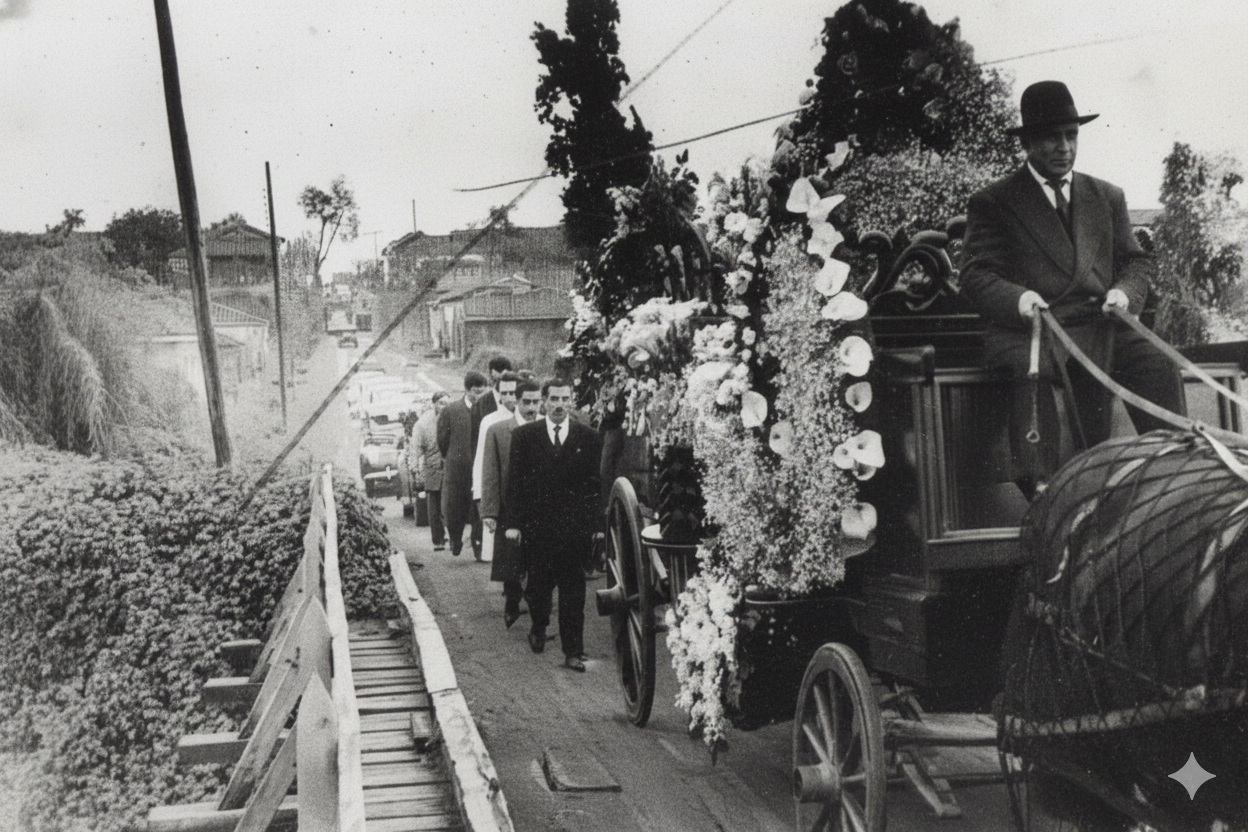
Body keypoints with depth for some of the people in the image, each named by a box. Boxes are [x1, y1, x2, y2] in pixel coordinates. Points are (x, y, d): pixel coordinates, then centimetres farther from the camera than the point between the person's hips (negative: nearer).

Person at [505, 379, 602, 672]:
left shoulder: (588, 437, 3)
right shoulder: (524, 435, 2)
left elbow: (594, 483, 4)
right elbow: (514, 481, 1)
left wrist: (593, 524, -2)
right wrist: (513, 522, -4)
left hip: (574, 527, 0)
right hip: (537, 524, 0)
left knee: (573, 589, 0)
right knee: (538, 583, 11)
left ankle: (573, 651, 6)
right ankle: (538, 628, 37)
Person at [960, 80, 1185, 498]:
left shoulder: (1107, 197, 23)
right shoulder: (992, 203, 9)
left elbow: (1138, 261, 24)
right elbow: (976, 274, 1)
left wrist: (1126, 291, -1)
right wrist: (1016, 298, -20)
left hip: (1101, 324, 4)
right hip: (1031, 325, -4)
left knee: (1157, 365, -24)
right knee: (1031, 369, -36)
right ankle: (1039, 486, -39)